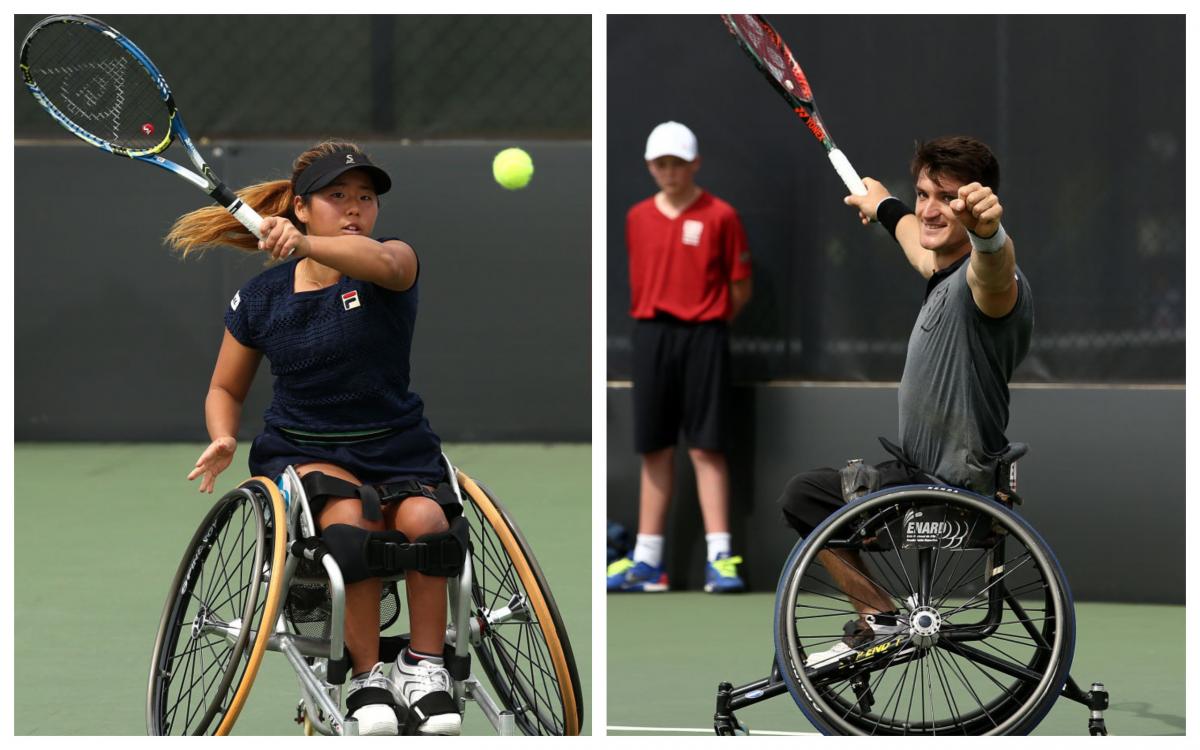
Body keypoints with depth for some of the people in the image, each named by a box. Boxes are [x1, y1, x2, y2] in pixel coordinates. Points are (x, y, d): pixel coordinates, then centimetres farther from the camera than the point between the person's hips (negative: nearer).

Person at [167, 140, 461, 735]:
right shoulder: (260, 297, 5)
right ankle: (366, 675, -24)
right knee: (350, 515, -34)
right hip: (301, 449, 0)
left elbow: (383, 263, -30)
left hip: (397, 448, 0)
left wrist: (306, 246, -49)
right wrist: (223, 440, -7)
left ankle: (424, 663, -13)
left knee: (421, 518, -33)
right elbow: (226, 389, 17)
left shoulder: (395, 258, -2)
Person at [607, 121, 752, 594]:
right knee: (654, 449, 7)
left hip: (703, 337, -4)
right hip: (651, 336, 4)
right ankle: (647, 561, 11)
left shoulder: (720, 216, -3)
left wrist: (708, 322, 2)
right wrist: (651, 317, 7)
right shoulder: (638, 218, 9)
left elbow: (740, 289, 0)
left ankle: (719, 559, -5)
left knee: (706, 447, -6)